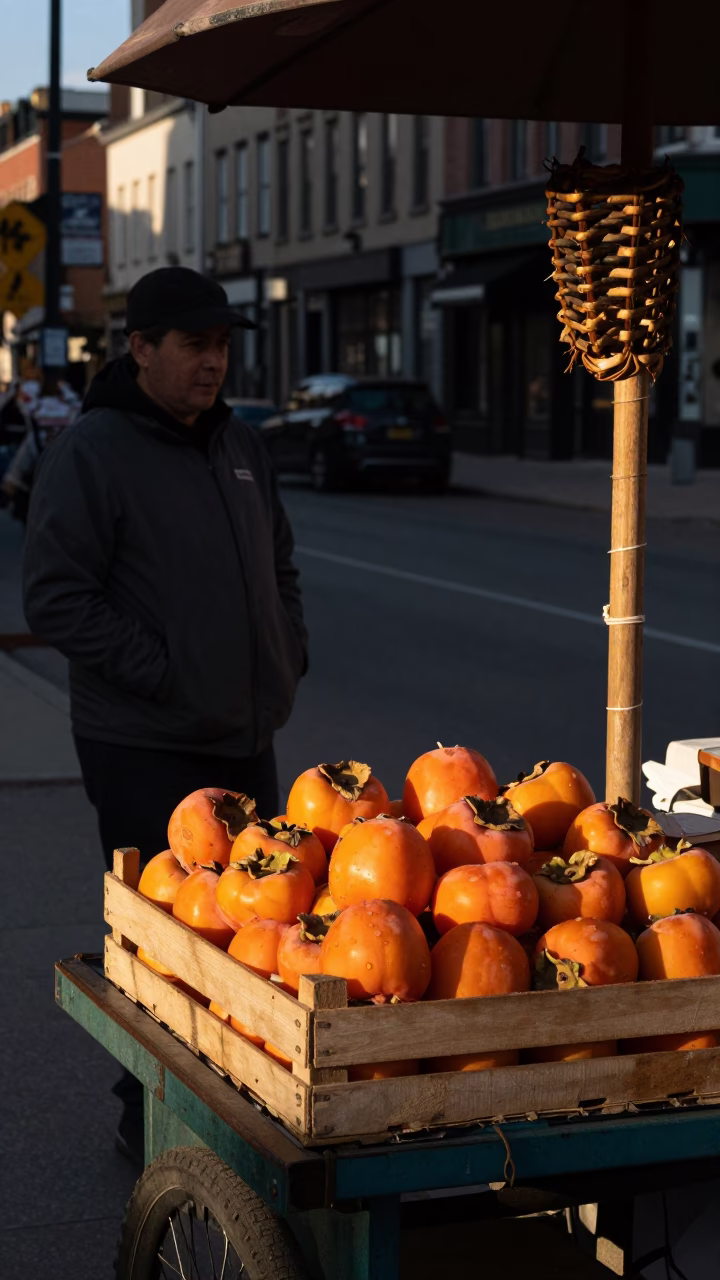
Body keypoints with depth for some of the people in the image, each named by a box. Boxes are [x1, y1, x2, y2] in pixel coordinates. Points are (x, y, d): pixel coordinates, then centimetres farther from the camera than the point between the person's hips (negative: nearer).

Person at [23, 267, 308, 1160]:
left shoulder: (238, 446, 13)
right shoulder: (91, 451, -10)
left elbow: (278, 564, 26)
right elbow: (56, 598, -15)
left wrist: (289, 654, 10)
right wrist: (160, 674, -17)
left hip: (245, 735, 7)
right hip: (145, 749, -7)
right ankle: (150, 1115, 13)